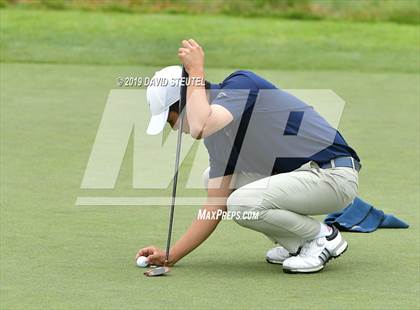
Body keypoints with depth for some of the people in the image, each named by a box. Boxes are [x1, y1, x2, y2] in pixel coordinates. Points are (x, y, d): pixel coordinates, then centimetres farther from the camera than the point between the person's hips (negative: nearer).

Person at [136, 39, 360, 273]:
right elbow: (215, 208, 12)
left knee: (241, 202, -23)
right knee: (214, 178, 10)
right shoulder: (219, 132, 10)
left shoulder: (239, 85, -13)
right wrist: (170, 256, 9)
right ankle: (296, 244, 10)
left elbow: (199, 128, -34)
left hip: (335, 175, -9)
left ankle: (324, 237, -3)